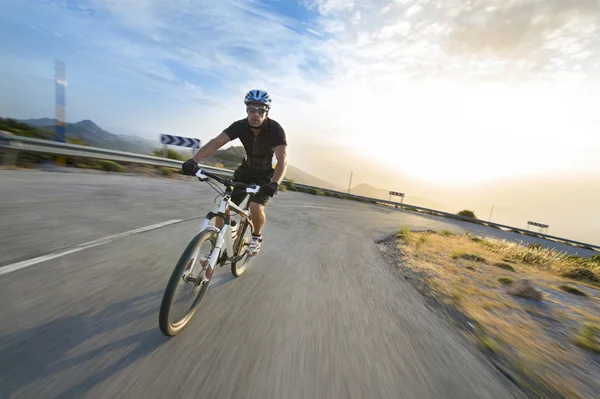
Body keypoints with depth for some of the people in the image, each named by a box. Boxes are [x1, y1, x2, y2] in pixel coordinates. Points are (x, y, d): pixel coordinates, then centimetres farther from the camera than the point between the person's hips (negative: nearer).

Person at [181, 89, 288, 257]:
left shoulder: (275, 129, -23)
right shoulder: (240, 126, -14)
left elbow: (282, 159, -34)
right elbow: (216, 142, -23)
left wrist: (274, 184, -51)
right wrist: (194, 160, -39)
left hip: (265, 175, -3)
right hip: (245, 170, 3)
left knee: (256, 208, -26)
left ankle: (257, 236, 8)